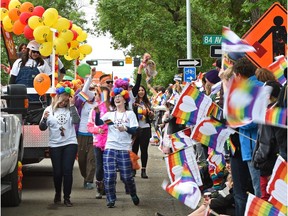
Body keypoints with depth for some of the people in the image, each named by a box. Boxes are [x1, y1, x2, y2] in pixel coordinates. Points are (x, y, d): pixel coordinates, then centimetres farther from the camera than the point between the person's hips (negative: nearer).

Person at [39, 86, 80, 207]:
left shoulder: (71, 109, 2)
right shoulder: (49, 110, 3)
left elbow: (76, 121, -16)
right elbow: (42, 128, 2)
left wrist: (72, 105, -16)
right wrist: (44, 119, -18)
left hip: (70, 144, -1)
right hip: (55, 145, 1)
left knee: (67, 171, -5)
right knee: (57, 172, 6)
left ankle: (67, 197, 2)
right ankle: (57, 194, 28)